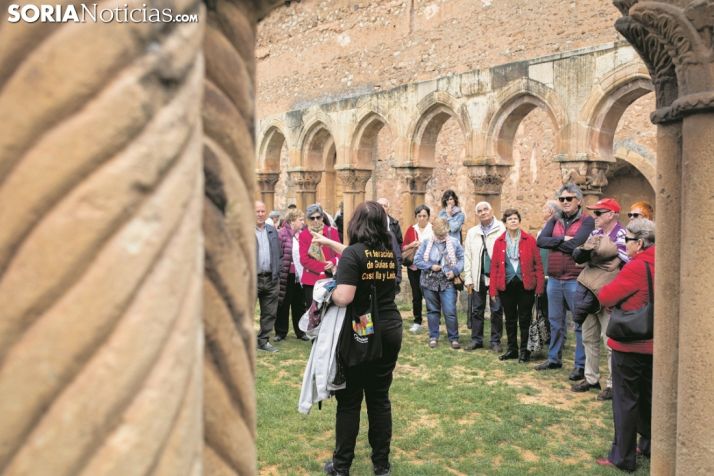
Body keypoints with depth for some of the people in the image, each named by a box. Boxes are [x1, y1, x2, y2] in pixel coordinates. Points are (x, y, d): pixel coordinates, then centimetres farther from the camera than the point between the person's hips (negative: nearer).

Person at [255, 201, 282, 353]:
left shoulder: (273, 231, 13)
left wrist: (277, 273, 8)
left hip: (271, 279, 5)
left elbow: (279, 254, 16)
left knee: (270, 313, 10)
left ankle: (263, 341, 22)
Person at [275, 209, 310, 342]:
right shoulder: (281, 234, -13)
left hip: (300, 275, 5)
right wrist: (277, 272, -13)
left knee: (299, 305, 14)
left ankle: (300, 331, 25)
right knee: (283, 305, 8)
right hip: (286, 275, -5)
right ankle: (281, 332, 21)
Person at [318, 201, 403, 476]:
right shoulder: (390, 251, 5)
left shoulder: (354, 252, -15)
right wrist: (328, 242, 30)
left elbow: (343, 298, -24)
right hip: (389, 331, 6)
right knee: (380, 398, 14)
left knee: (349, 400, 7)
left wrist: (329, 290, -3)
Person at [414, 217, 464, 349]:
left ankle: (454, 338, 9)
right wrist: (430, 266, -13)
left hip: (448, 283, -1)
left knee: (450, 312, -6)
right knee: (432, 310, 12)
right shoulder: (426, 243, -1)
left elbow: (462, 259, -1)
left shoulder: (454, 242, -2)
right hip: (429, 282, 1)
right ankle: (433, 337, 24)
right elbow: (417, 260, -2)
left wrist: (455, 271, -15)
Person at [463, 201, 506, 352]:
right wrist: (468, 278, 4)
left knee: (497, 310, 4)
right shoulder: (472, 232, 12)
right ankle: (476, 339, 20)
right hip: (478, 277, 4)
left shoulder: (502, 230, -4)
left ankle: (495, 341, 15)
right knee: (476, 310, 9)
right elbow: (467, 256, 10)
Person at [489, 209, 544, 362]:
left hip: (526, 285, -2)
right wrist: (493, 289, -2)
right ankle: (512, 349, 23)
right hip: (506, 285, 2)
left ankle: (525, 351, 16)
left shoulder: (529, 240, -1)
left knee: (525, 319, 5)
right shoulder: (499, 242, 4)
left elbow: (537, 263, -2)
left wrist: (539, 286, -8)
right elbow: (494, 266, 3)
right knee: (510, 319, 12)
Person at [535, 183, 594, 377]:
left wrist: (553, 242, -5)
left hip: (575, 279, -6)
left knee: (581, 323, 1)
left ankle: (581, 365, 9)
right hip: (554, 279, 6)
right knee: (555, 321, 16)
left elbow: (575, 244, -19)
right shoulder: (555, 220, 11)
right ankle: (554, 359, 29)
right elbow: (540, 240, -2)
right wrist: (562, 239, -13)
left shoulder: (587, 221, -5)